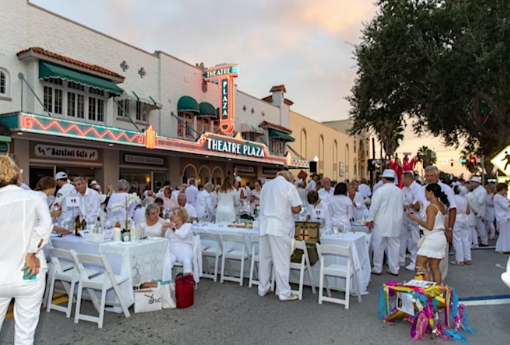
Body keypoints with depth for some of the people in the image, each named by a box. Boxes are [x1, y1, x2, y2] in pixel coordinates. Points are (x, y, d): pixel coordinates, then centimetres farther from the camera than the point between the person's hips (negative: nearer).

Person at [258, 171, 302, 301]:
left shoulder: (266, 185, 13)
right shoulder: (289, 186, -6)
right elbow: (297, 209, -8)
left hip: (264, 225, 6)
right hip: (279, 227, -6)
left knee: (264, 258, 13)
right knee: (281, 260, 0)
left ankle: (263, 288, 23)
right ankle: (284, 293, 7)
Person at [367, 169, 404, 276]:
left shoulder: (380, 191, -12)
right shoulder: (400, 191, 3)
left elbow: (374, 207, -12)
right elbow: (402, 207, 11)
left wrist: (371, 220, -3)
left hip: (381, 223, -5)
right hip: (395, 223, 5)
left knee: (379, 245, 4)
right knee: (394, 245, 10)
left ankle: (377, 268, 11)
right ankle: (394, 269, 16)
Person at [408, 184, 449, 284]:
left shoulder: (431, 207, -15)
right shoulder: (442, 206, 11)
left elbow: (429, 226, -21)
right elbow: (444, 224, 16)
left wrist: (416, 219, -11)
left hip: (432, 238, -9)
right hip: (441, 238, 9)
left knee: (420, 265, -5)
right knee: (435, 267, 13)